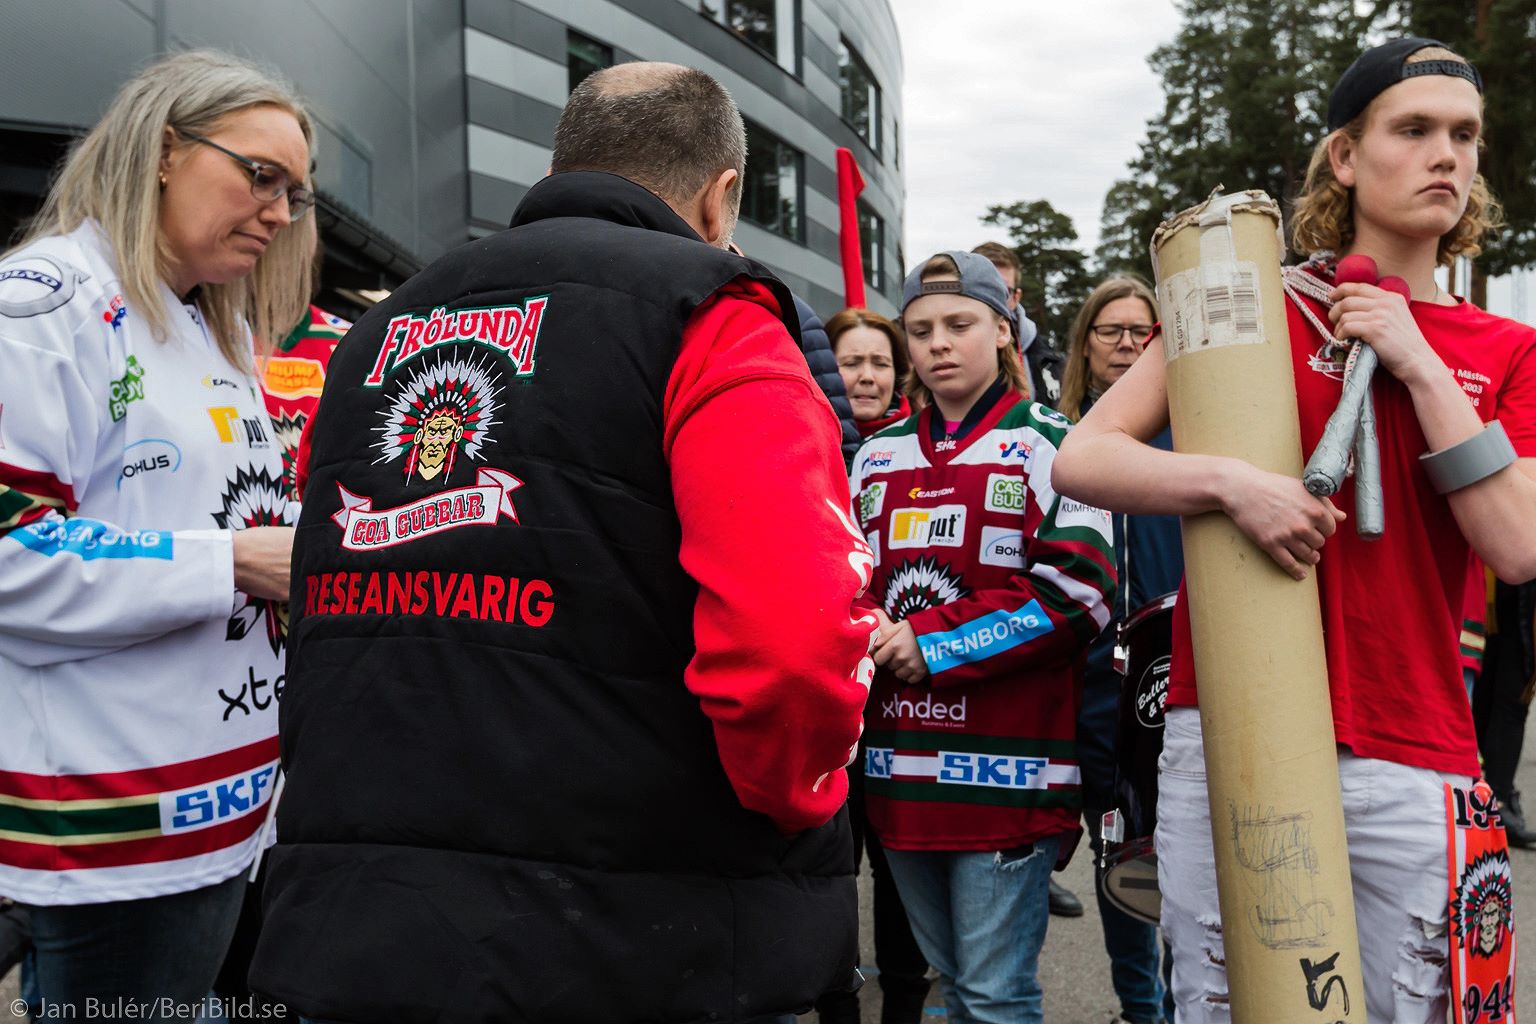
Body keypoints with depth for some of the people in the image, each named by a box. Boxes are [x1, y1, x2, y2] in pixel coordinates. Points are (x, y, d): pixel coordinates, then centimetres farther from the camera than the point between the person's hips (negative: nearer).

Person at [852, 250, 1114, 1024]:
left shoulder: (1048, 445, -2)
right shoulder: (878, 456, 13)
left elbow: (1076, 589, -13)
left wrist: (931, 645, -15)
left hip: (1006, 767, -5)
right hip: (901, 766, 5)